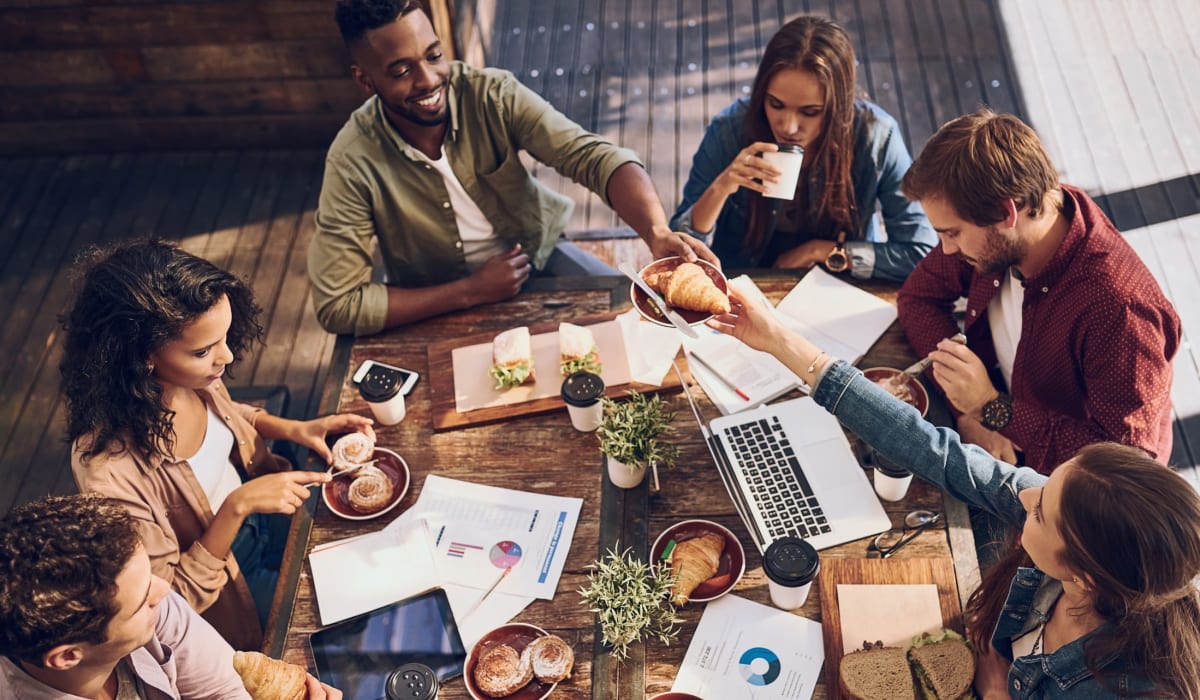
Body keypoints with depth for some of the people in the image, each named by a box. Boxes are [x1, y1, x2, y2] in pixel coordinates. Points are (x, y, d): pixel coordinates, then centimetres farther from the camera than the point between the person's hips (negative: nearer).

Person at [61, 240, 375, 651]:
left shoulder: (189, 377, -20)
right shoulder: (109, 471, -39)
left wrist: (294, 429, -10)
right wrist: (237, 507, -35)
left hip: (261, 516, 6)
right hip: (227, 585, -5)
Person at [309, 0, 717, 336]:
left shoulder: (492, 94, -20)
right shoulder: (354, 163, -24)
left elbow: (594, 157, -28)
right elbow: (336, 305, -24)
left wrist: (657, 232, -49)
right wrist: (471, 291, -26)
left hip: (540, 254, 3)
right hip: (446, 307, -2)